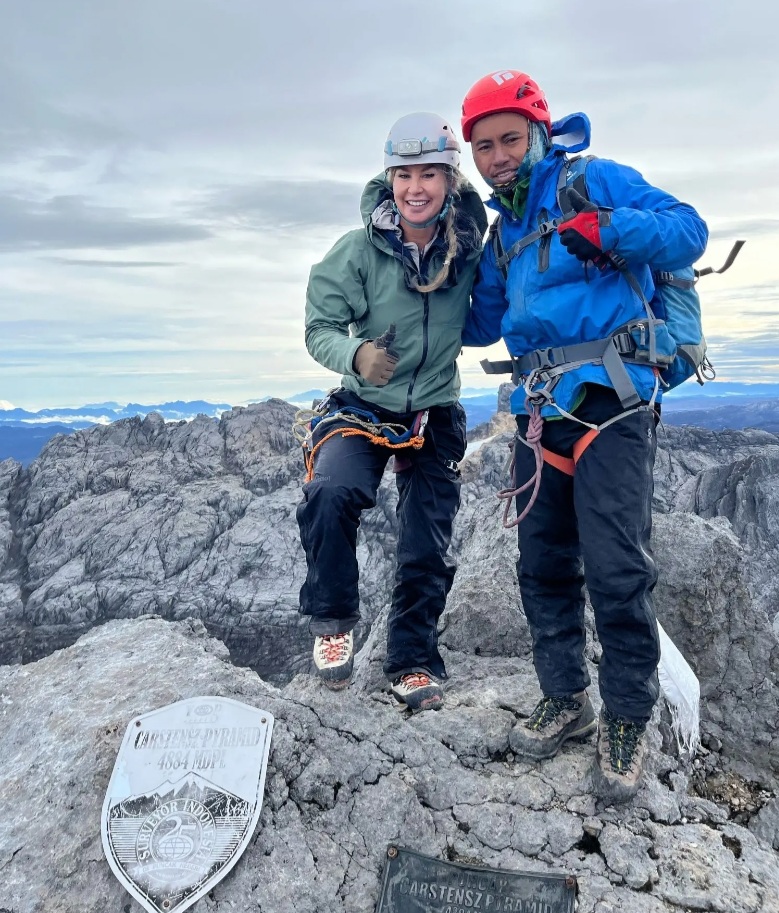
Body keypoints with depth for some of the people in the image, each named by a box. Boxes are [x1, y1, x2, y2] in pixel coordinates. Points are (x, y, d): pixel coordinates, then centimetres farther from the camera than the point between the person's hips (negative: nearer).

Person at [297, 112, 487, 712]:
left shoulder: (469, 248, -7)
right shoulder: (361, 249, -13)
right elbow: (321, 327, -13)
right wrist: (356, 354, -34)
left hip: (436, 415, 2)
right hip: (364, 407, -2)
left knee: (429, 550, 4)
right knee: (330, 494, -30)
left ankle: (413, 660, 26)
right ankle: (333, 619, -3)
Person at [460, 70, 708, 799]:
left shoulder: (595, 182, 2)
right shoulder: (503, 232, 22)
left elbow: (688, 232, -6)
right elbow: (481, 323, 30)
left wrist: (609, 229, -20)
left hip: (609, 401, -7)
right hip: (540, 410, 7)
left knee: (616, 570, -9)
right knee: (544, 567, 9)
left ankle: (626, 720, 10)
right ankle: (565, 700, 25)